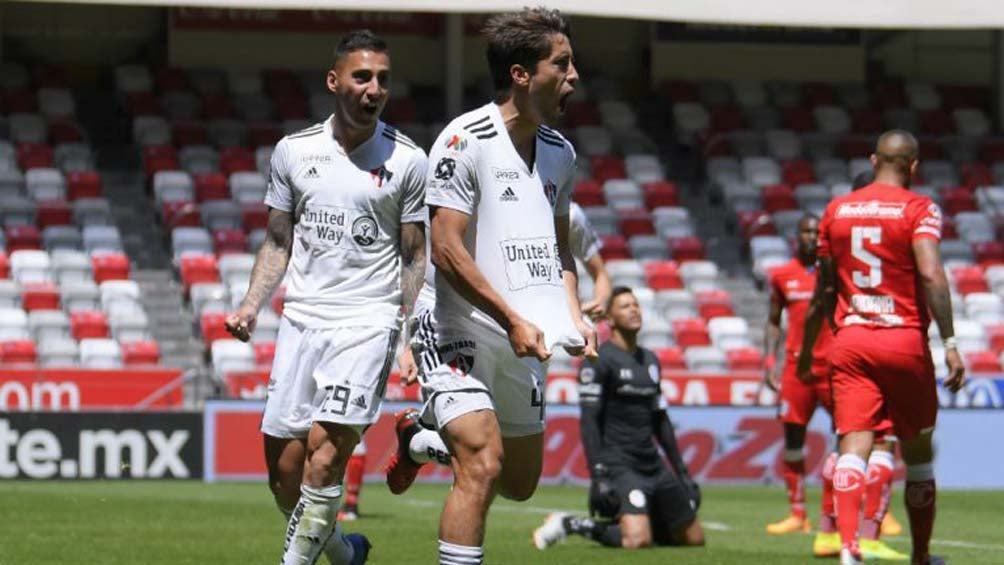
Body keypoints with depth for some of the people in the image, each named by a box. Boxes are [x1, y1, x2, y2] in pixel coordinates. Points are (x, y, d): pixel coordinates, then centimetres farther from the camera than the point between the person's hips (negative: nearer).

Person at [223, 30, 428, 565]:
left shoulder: (408, 160, 0)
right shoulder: (293, 150, 8)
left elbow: (415, 257, 4)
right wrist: (250, 305, 3)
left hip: (368, 321, -4)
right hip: (301, 319, 4)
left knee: (326, 447, -20)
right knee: (283, 469, 2)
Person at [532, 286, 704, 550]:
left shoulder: (650, 360, 16)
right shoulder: (599, 360, -7)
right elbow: (589, 421, -13)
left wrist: (681, 471, 20)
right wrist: (598, 474, -21)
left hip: (653, 464, 8)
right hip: (619, 465, -8)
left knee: (694, 538, 6)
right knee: (638, 541, -26)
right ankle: (571, 524, -5)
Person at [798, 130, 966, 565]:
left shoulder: (836, 210, 9)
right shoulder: (919, 209, -4)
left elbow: (824, 288, 15)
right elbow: (930, 275, -18)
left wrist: (807, 348, 26)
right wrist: (949, 342, -18)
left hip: (850, 342, 3)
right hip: (905, 341, -3)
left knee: (853, 448, -6)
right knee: (917, 453, 12)